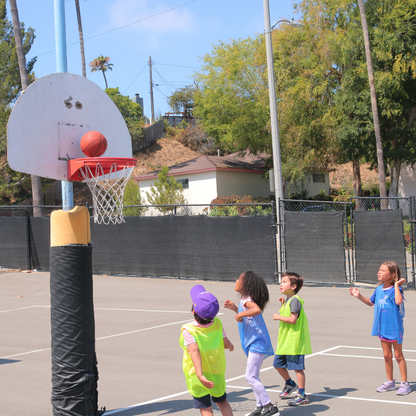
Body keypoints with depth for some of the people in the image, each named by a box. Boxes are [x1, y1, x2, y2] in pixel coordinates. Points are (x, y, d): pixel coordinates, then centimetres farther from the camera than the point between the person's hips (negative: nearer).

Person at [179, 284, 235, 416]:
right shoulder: (217, 324, -12)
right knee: (222, 400, 26)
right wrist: (230, 345, 23)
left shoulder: (188, 330, -23)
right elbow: (226, 343, -1)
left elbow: (194, 351, -35)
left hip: (197, 376, -4)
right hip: (217, 373, 4)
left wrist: (200, 375, -42)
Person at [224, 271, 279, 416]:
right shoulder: (245, 299, 14)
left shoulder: (246, 299, -16)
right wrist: (234, 308, 20)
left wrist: (240, 314, -27)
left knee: (250, 377, -10)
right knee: (253, 377, 16)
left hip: (257, 343, -11)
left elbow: (257, 310, -38)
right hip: (254, 344, 11)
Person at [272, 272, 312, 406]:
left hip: (294, 341, -10)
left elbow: (293, 319, -24)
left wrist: (278, 317, -13)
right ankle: (290, 384, 37)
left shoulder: (295, 300, -16)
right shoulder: (288, 300, 14)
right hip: (284, 340, 10)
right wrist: (283, 304, 13)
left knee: (297, 367, -2)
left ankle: (302, 395, 5)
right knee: (278, 364, 16)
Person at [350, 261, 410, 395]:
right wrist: (359, 296, 9)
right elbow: (371, 302, 21)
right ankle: (390, 382, 27)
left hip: (394, 327, -7)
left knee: (398, 355, 3)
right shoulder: (379, 289, 4)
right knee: (387, 355, 14)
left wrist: (396, 285, -29)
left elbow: (398, 301, -38)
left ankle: (405, 384, 12)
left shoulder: (395, 289, -16)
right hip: (382, 327, 7)